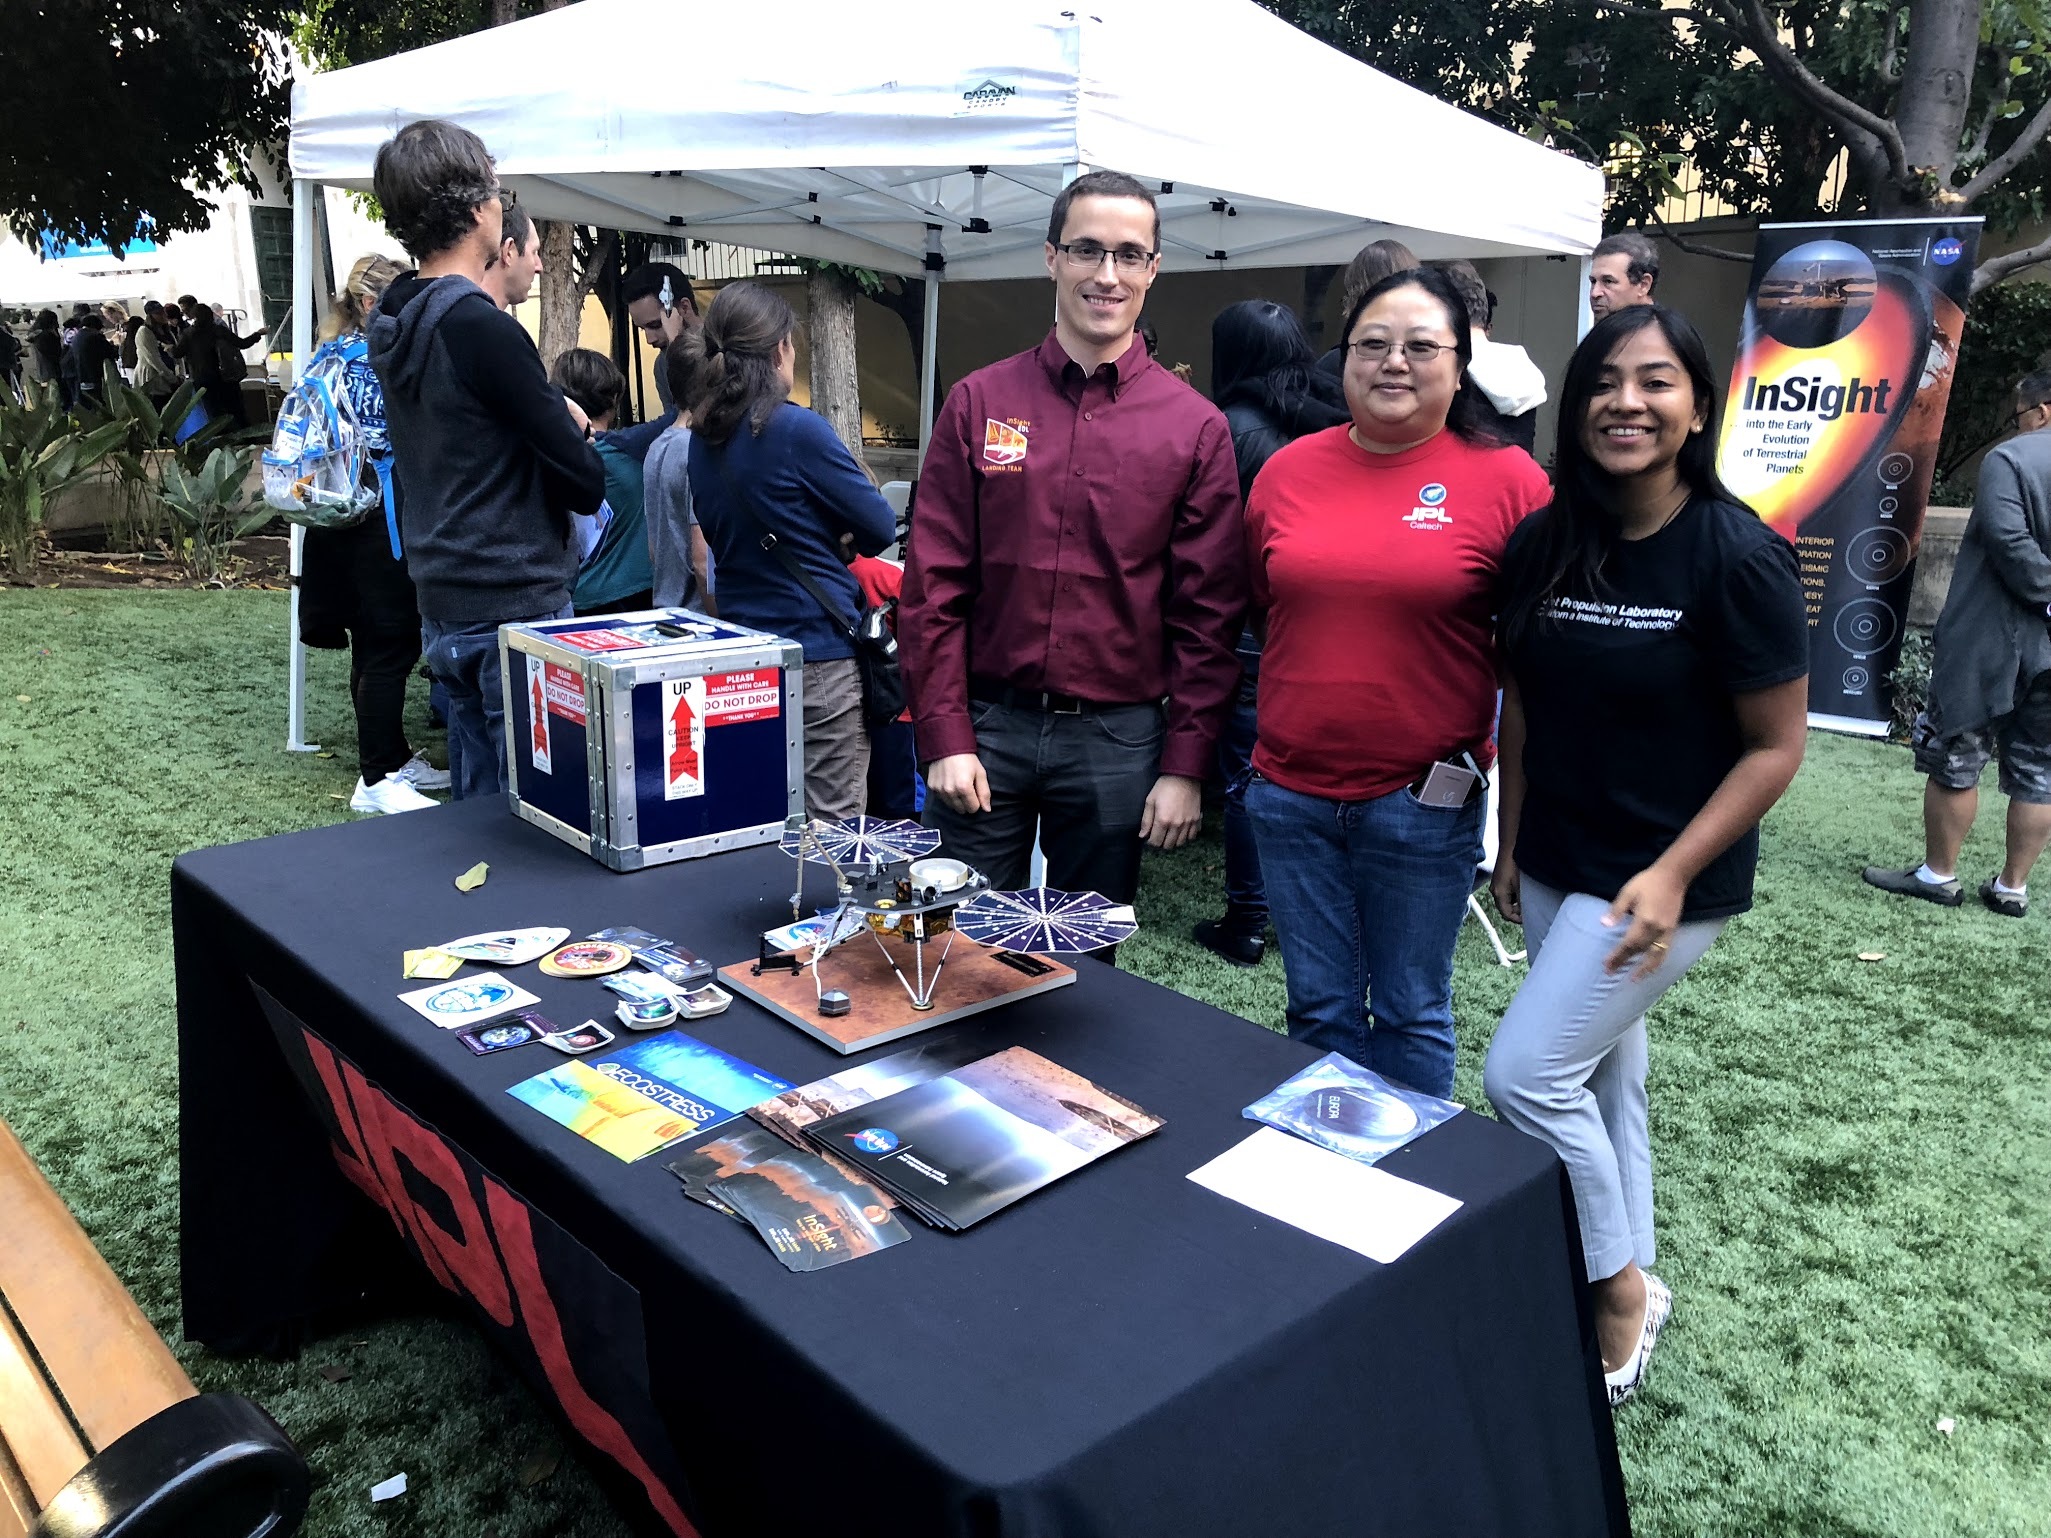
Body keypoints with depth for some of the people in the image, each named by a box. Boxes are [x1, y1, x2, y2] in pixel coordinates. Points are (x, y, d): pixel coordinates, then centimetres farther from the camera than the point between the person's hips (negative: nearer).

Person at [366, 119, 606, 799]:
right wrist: (575, 428, 4)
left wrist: (554, 417, 4)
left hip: (444, 607, 9)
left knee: (477, 809, 17)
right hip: (517, 607, -9)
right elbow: (586, 482, -17)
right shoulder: (482, 329, -17)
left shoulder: (393, 322, 9)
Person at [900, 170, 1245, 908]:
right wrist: (943, 736, -6)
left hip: (1118, 737, 0)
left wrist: (1185, 766, -5)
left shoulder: (1196, 426, 2)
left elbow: (1208, 612, 0)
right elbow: (933, 585, 1)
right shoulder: (979, 402, 3)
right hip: (986, 726, 0)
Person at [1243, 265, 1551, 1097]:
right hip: (1291, 791, 3)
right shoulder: (1287, 470, 3)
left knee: (1410, 1014, 14)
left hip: (1423, 802, -3)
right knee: (1319, 1009, 16)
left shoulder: (1507, 479, -6)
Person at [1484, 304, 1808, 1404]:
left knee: (1524, 1074, -9)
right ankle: (1631, 1284, 35)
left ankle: (1621, 1288, 15)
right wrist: (1512, 846, 9)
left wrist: (1674, 874, -18)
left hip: (1666, 877, -6)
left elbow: (1776, 746, -12)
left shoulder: (1737, 557, -15)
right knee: (1604, 1072, 16)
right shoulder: (1542, 545, 0)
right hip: (1556, 864, 6)